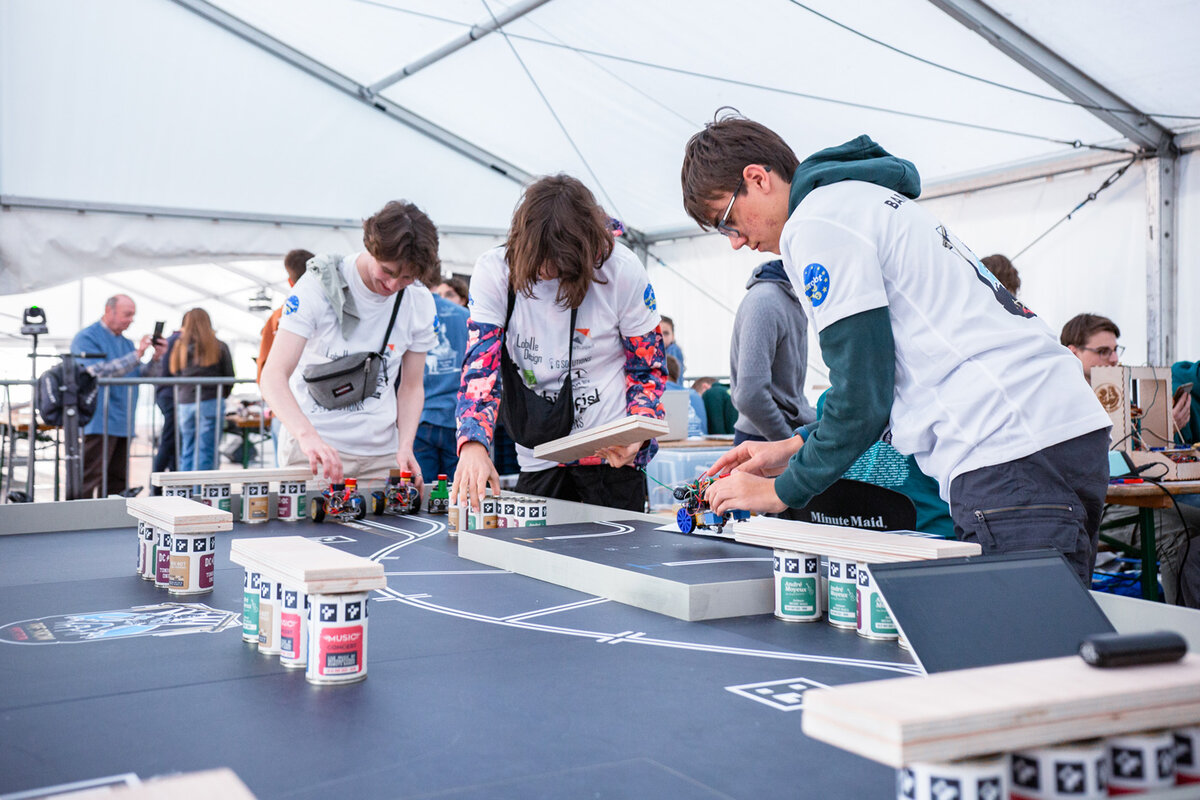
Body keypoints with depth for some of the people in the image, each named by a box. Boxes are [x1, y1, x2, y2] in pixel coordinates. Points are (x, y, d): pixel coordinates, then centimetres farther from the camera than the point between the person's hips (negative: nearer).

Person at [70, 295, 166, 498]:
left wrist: (156, 358, -2)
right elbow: (99, 372, -19)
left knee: (117, 482, 10)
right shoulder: (87, 338, -5)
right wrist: (136, 355, -21)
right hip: (100, 423, -8)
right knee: (87, 481, -11)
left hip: (123, 424, 8)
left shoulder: (126, 343, 19)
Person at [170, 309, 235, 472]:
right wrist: (221, 396, 18)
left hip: (185, 404, 3)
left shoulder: (180, 346, 7)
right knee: (205, 454, -2)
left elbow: (175, 373, 6)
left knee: (187, 454, 11)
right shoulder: (219, 347, -1)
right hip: (211, 403, -3)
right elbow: (229, 377, 3)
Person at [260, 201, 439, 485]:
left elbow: (411, 386, 9)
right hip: (313, 446, -3)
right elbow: (273, 376, -19)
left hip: (380, 453, 3)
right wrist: (308, 435, -36)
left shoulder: (420, 303, 0)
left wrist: (405, 446, -9)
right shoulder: (319, 286, -12)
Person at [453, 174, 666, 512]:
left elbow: (647, 369, -2)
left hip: (612, 454, -2)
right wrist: (473, 444, -30)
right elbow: (480, 365, -12)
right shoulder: (494, 271, -8)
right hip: (538, 457, 2)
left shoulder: (622, 271, -11)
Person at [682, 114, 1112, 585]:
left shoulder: (816, 224, -7)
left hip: (1011, 452, -10)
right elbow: (884, 377, 28)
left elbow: (863, 395, -9)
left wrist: (782, 491, 4)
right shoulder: (863, 198, 25)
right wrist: (794, 449, 24)